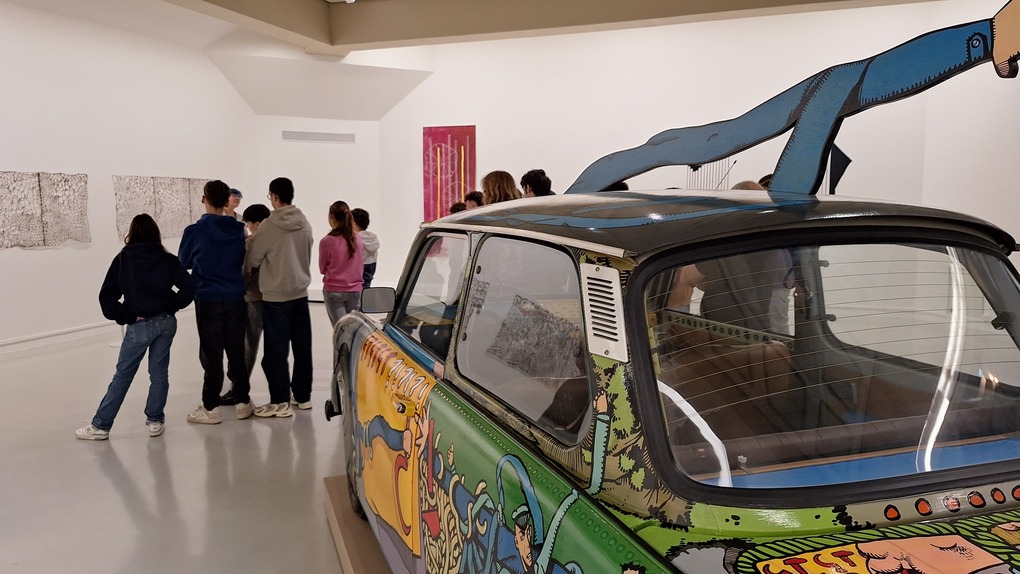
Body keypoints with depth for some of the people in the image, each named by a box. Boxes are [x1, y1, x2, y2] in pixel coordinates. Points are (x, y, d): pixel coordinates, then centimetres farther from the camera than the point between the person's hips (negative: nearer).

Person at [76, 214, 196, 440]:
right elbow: (189, 286, -6)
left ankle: (101, 426, 12)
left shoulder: (123, 259, -2)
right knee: (159, 372, 11)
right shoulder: (167, 259, 1)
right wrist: (171, 306, 1)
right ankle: (155, 421, 17)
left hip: (139, 326, -2)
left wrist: (127, 317, -1)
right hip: (166, 322, 2)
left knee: (122, 375, 5)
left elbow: (107, 296, -6)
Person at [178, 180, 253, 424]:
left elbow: (184, 262, 5)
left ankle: (211, 408, 8)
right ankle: (242, 401, 18)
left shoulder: (195, 231, -10)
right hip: (235, 298, 3)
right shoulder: (239, 229, -2)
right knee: (237, 351, 12)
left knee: (211, 354, 4)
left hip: (208, 300, -3)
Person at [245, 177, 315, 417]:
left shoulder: (269, 226, -14)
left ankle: (280, 402, 4)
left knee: (276, 350, 1)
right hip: (300, 293, 6)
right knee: (302, 347, 11)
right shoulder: (305, 224, 2)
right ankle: (303, 396, 20)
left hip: (275, 296, -5)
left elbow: (252, 259, -5)